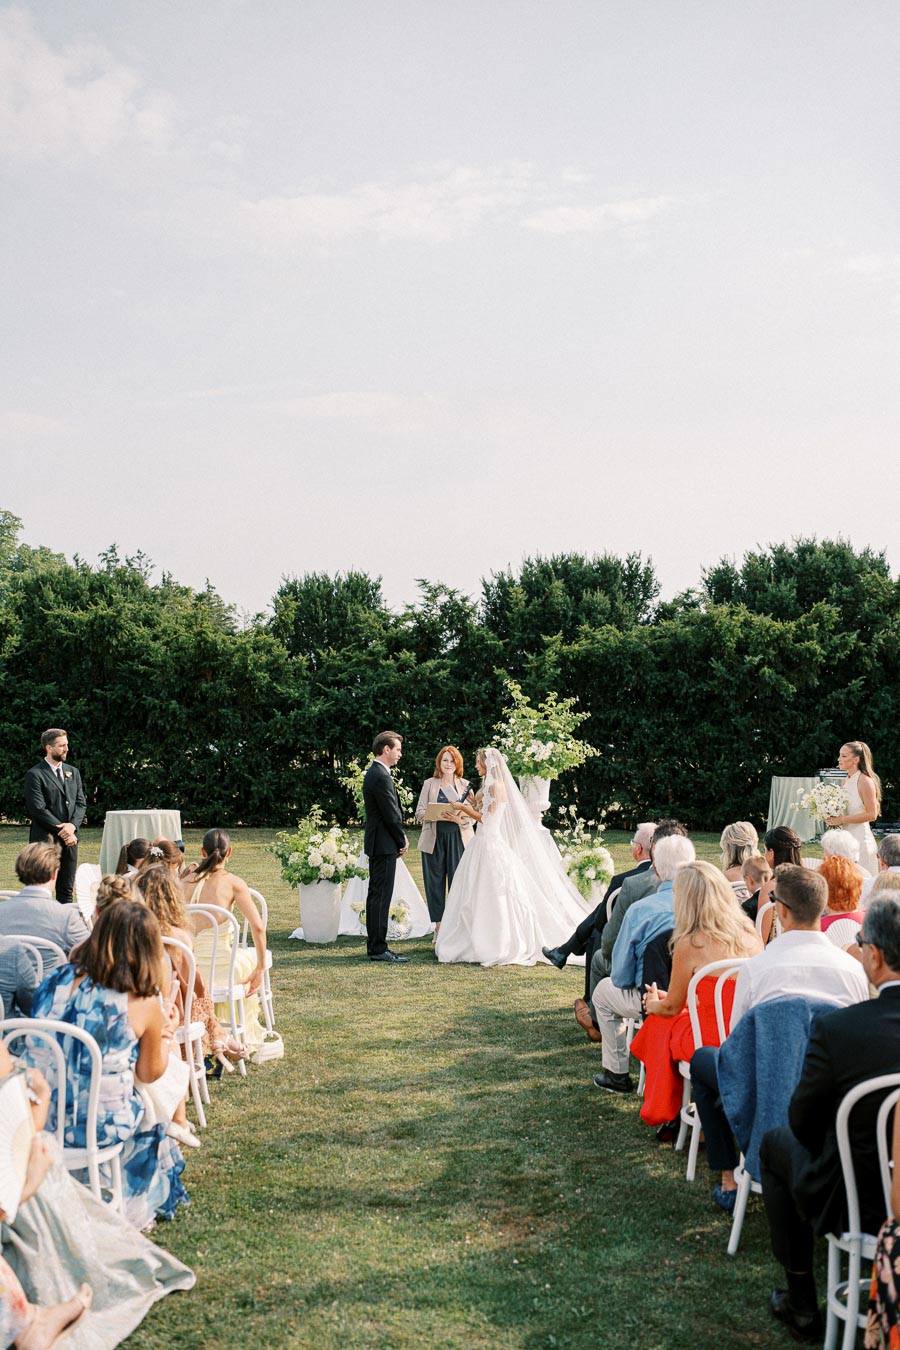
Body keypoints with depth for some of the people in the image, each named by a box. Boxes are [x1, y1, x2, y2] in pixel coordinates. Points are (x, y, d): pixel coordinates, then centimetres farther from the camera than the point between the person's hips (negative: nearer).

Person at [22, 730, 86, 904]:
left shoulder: (73, 772, 15)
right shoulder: (35, 774, -6)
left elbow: (81, 802, 10)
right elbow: (38, 809, -12)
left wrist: (72, 825, -8)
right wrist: (62, 830, -14)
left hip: (69, 837, 6)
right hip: (45, 839, -6)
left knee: (67, 890, 9)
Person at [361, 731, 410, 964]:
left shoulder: (374, 773, 15)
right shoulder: (381, 777, -18)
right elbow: (391, 814, -17)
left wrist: (401, 837, 10)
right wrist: (402, 841, -5)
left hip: (376, 844, 11)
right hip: (385, 845, -11)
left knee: (376, 894, 13)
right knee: (381, 895, -7)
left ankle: (374, 945, 20)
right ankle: (378, 948, -4)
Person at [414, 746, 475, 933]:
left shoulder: (465, 785, 10)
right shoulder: (429, 784, 9)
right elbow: (419, 812, 3)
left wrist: (461, 820, -16)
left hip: (459, 839, 0)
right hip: (434, 839, 0)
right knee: (435, 882, 2)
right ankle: (439, 925, 10)